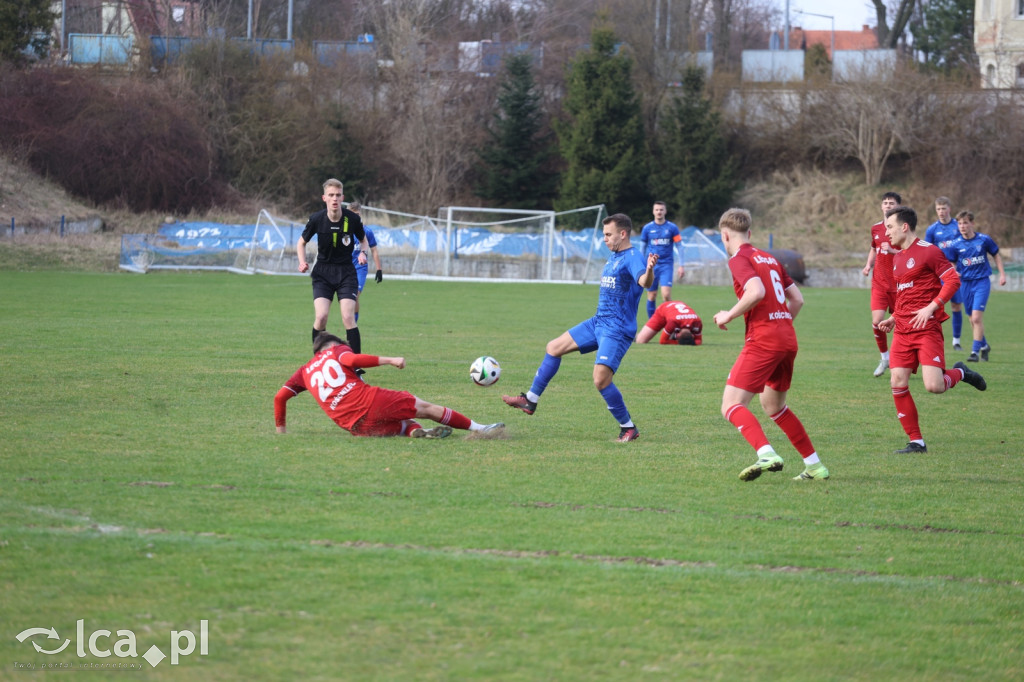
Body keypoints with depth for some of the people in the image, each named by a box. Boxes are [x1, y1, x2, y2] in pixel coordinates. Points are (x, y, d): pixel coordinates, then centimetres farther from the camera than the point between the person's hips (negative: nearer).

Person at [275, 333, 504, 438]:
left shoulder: (305, 371, 26)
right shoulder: (337, 351, 13)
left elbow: (280, 396, 17)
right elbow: (350, 360, -11)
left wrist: (281, 427, 27)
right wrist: (389, 360, -8)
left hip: (354, 427, 4)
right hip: (367, 400, -4)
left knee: (404, 423, 24)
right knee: (425, 408, 9)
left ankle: (416, 431, -13)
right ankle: (480, 428, 13)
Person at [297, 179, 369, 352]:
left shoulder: (353, 219, -9)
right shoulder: (316, 219, -9)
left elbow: (363, 241, 10)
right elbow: (301, 242, 8)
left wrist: (363, 252, -12)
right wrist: (302, 262, -9)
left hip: (346, 273, 0)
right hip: (322, 273, 0)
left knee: (348, 318, -13)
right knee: (321, 317, -15)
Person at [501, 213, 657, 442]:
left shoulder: (632, 258, -16)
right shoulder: (614, 257, 13)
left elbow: (644, 281, -38)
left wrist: (649, 269, -58)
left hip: (617, 330, -10)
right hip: (598, 322, 10)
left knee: (601, 379, -19)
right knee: (554, 348, 13)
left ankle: (629, 428, -3)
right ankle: (530, 401, 22)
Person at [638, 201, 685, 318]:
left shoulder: (672, 228, 2)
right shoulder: (647, 228, 5)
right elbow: (642, 248, 11)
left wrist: (681, 266, 0)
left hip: (666, 265, -2)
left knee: (666, 294, -16)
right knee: (652, 295, 2)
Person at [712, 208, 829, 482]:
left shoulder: (739, 259, -5)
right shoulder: (769, 258, 20)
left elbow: (756, 291, -22)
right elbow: (797, 298, 20)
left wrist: (729, 315, -10)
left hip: (763, 340, -8)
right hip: (788, 338, 8)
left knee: (731, 405, -10)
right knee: (773, 405, 24)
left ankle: (766, 454, -32)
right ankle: (815, 465, 23)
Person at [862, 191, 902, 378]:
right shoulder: (876, 228, 9)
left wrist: (892, 250, -22)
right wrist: (868, 265, 9)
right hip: (879, 283, 3)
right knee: (876, 321, -10)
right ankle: (884, 358, 8)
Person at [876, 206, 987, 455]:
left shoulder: (928, 251, -8)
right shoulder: (897, 258, 18)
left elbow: (953, 280, -13)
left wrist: (931, 307, -21)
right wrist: (893, 319, 17)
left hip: (927, 329, -7)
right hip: (903, 331, 8)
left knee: (933, 386, -18)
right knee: (898, 383, -5)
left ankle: (960, 373, 16)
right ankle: (916, 442, 3)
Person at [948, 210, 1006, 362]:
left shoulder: (984, 240, -5)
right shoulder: (955, 245, -3)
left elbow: (996, 255, 10)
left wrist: (1002, 274, 6)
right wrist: (953, 272, -15)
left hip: (982, 282, -3)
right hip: (965, 283, 3)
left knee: (977, 318, -15)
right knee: (973, 319, 11)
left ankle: (975, 351, -11)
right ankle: (984, 345, 33)